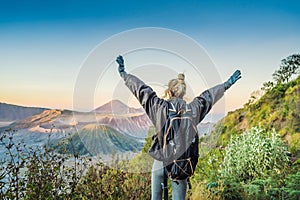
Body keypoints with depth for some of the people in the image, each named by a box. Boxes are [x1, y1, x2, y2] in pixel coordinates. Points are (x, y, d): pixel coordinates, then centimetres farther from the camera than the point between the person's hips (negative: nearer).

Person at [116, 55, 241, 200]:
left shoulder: (160, 108, -11)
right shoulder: (192, 110, -4)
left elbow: (142, 89, -3)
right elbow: (207, 96, 11)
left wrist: (123, 73, 7)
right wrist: (227, 84, 28)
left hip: (161, 162, -2)